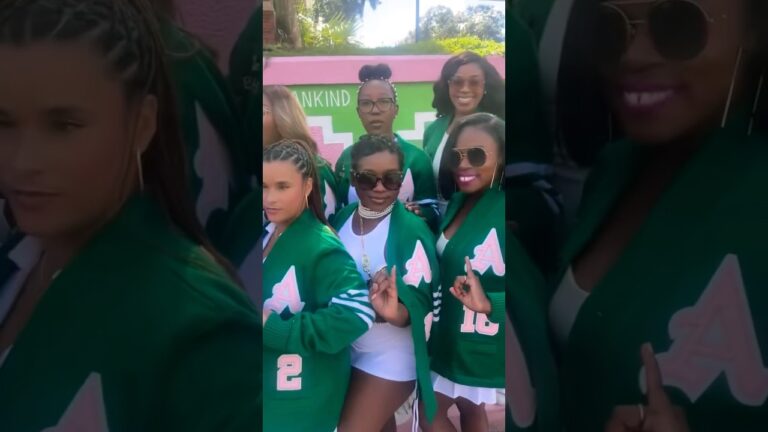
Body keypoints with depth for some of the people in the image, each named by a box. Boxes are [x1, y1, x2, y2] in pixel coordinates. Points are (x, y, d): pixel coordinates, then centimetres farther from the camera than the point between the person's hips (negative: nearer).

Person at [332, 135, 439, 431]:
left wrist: (395, 312, -40)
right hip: (345, 350, 6)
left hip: (392, 358, -5)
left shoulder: (412, 231, -22)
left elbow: (420, 302, -21)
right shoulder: (341, 219, -4)